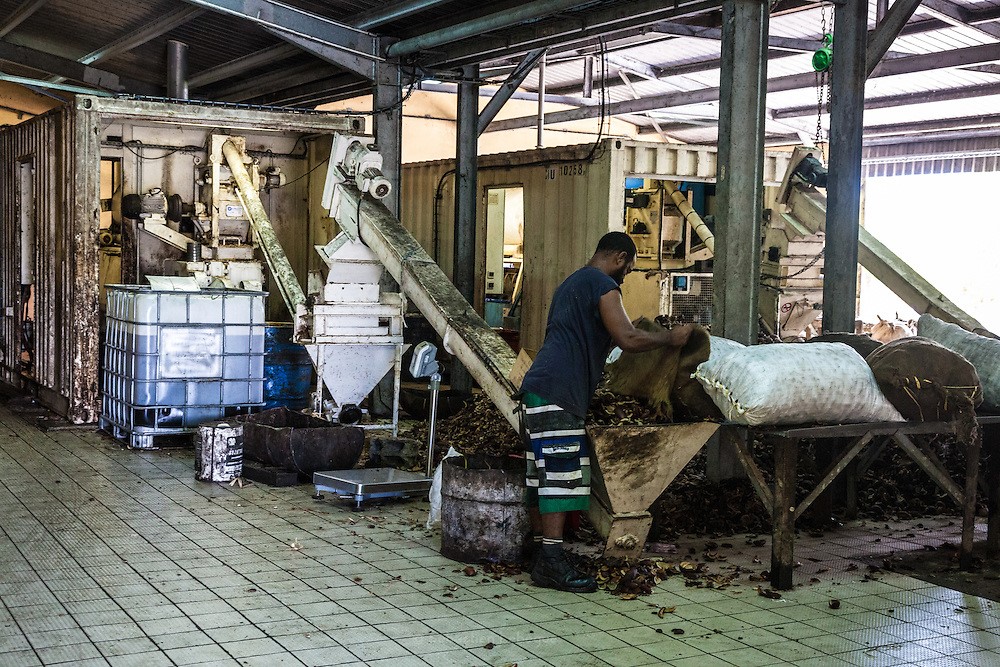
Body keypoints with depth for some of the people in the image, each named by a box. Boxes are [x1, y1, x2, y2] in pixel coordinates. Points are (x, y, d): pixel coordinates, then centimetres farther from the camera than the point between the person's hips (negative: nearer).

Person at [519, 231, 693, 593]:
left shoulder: (570, 284, 27)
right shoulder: (603, 285, -4)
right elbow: (628, 339, -12)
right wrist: (672, 336, 1)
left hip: (538, 388, 10)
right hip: (558, 392, -10)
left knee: (542, 474, 10)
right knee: (562, 473, -12)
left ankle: (542, 551, 13)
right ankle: (551, 562, -15)